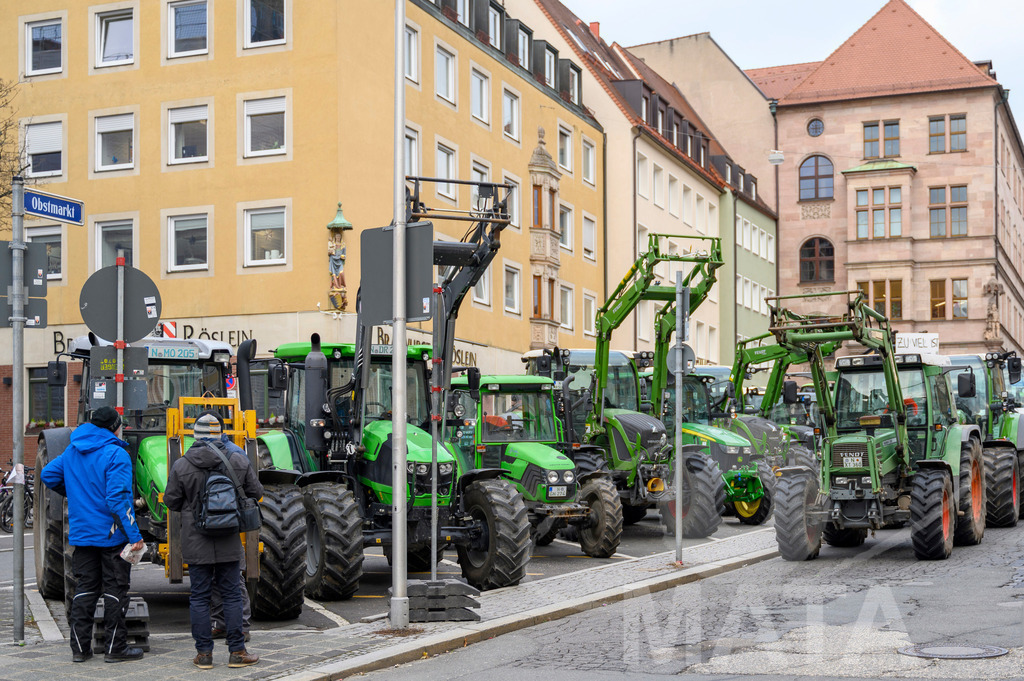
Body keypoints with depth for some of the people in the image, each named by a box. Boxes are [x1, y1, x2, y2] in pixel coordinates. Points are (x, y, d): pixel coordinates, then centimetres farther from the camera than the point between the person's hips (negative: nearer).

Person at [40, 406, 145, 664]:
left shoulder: (72, 452, 8)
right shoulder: (115, 454, -14)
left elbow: (48, 475, 17)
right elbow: (117, 499, -22)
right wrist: (134, 535, -22)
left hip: (81, 533, 6)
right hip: (112, 535, -6)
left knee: (84, 589, 12)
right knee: (115, 591, 2)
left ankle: (80, 647, 12)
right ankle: (115, 648, 5)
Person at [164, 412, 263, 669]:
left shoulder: (181, 466, -8)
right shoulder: (238, 462, -4)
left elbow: (171, 502, -1)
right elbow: (255, 493, 5)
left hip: (196, 542, -1)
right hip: (229, 542, 1)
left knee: (199, 597, 6)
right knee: (231, 595, 8)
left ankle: (204, 653, 8)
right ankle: (237, 651, 9)